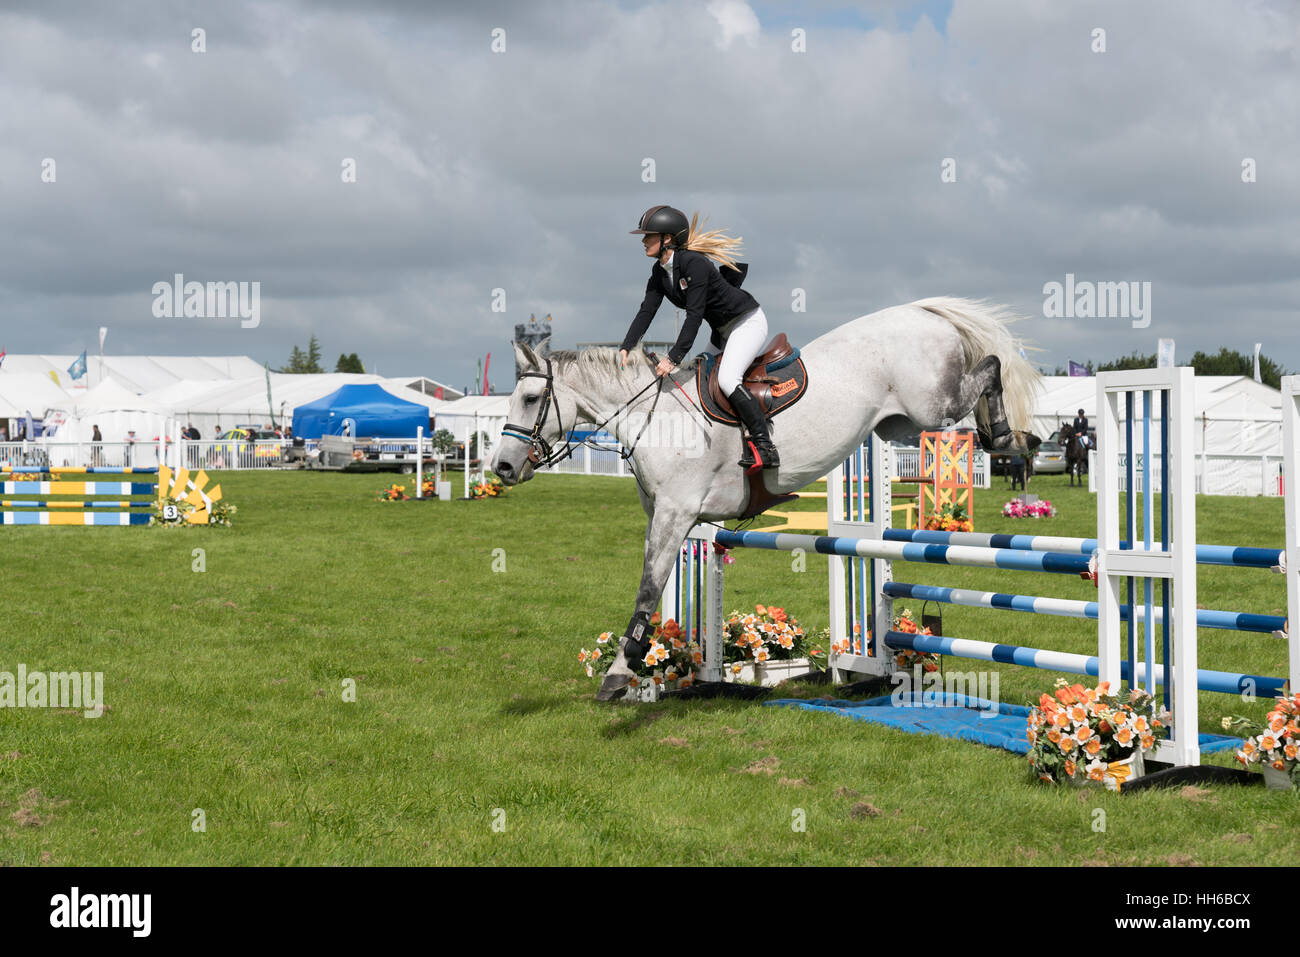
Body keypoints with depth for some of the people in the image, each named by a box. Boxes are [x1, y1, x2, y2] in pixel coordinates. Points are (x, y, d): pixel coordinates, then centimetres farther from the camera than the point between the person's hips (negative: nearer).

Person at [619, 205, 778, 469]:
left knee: (727, 378, -25)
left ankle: (765, 447, -24)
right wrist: (626, 348, -18)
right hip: (723, 330, 10)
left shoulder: (694, 263, -27)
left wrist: (673, 358, -34)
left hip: (748, 321, -10)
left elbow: (694, 316, -31)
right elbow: (646, 311, -4)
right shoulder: (660, 272, 0)